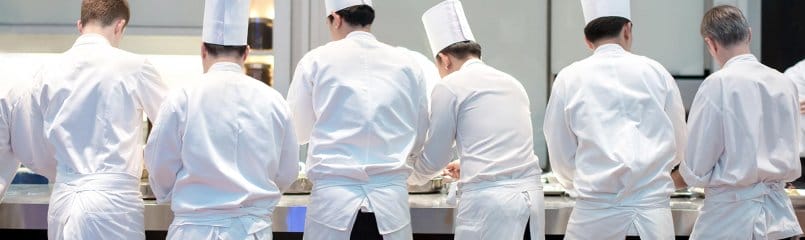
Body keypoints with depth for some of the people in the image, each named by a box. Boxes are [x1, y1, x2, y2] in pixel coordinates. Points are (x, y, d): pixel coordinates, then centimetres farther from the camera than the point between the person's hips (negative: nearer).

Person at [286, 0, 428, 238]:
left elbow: (298, 132, 11)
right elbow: (420, 134, 14)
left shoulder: (317, 60, 0)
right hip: (391, 202, 2)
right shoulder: (407, 63, 5)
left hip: (333, 200, -2)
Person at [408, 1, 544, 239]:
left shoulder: (450, 87, 1)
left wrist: (412, 177, 29)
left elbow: (435, 157, 7)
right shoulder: (512, 83, 19)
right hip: (531, 194, 6)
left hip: (488, 199, -6)